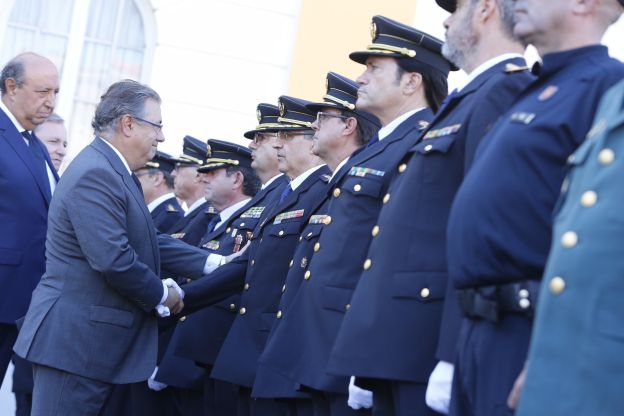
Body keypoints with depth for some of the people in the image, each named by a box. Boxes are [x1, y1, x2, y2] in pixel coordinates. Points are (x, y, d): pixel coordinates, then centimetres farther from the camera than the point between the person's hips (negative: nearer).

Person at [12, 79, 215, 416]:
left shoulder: (113, 171, 14)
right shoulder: (95, 174, -19)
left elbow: (150, 241, 14)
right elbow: (113, 259, -26)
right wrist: (162, 295, -11)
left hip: (91, 342, 11)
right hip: (75, 341, -11)